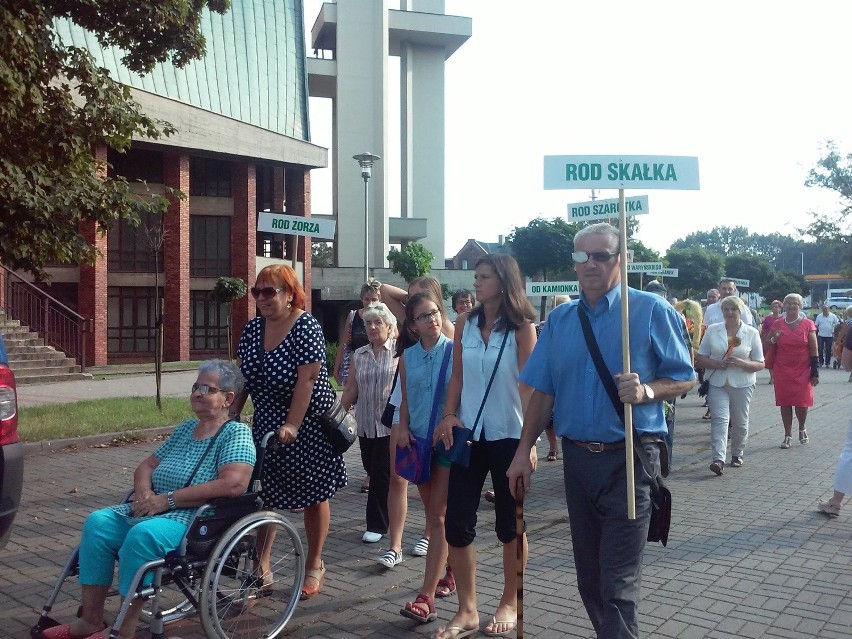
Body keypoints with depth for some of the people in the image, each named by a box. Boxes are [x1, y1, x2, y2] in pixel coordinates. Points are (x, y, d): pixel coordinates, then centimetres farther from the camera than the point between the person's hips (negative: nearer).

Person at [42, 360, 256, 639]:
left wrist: (168, 499, -20)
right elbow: (147, 465, 21)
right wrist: (144, 493, -5)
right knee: (98, 522, -10)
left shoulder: (236, 433, -8)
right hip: (156, 510, 8)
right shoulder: (186, 428, 17)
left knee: (143, 535, -32)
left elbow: (233, 483, -24)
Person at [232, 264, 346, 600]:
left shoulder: (305, 327, -16)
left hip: (308, 424, -5)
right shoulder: (253, 329, 3)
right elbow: (242, 376, 7)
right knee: (265, 495, 6)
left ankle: (314, 566, 23)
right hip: (267, 424, 6)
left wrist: (292, 425, -26)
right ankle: (261, 569, 17)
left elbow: (307, 379, -22)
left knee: (314, 496, 8)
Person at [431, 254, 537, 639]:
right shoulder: (465, 324, 6)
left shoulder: (522, 327, -5)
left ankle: (509, 603, 29)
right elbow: (457, 377, 10)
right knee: (457, 523, 0)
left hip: (508, 437, -3)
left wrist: (530, 439, -14)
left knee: (509, 523, 10)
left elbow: (529, 385, -9)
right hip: (468, 435, 4)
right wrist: (449, 416, -4)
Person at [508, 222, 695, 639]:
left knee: (618, 582, -4)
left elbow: (685, 380, -2)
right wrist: (523, 452, 4)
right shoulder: (559, 319, 9)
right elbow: (543, 392, 10)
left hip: (628, 459, -5)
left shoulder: (651, 311, -4)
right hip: (577, 458, 5)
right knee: (588, 576, 15)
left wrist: (646, 391, -22)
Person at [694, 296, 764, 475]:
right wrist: (715, 363, -14)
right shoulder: (712, 330, 3)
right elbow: (700, 358, 6)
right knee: (720, 419, -13)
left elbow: (760, 364, 1)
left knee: (740, 422, 11)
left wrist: (741, 362, -18)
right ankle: (718, 459, -20)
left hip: (742, 384, 1)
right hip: (717, 382, -1)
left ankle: (737, 454, 31)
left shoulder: (752, 333, 1)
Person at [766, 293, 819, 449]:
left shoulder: (808, 325, -3)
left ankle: (802, 429, 28)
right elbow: (769, 347, 12)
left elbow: (814, 351, -3)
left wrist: (815, 373, -6)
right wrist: (773, 339, -10)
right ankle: (788, 435, 15)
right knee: (785, 402, 4)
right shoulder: (777, 324, 2)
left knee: (802, 402, 0)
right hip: (782, 370, 2)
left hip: (802, 371, -2)